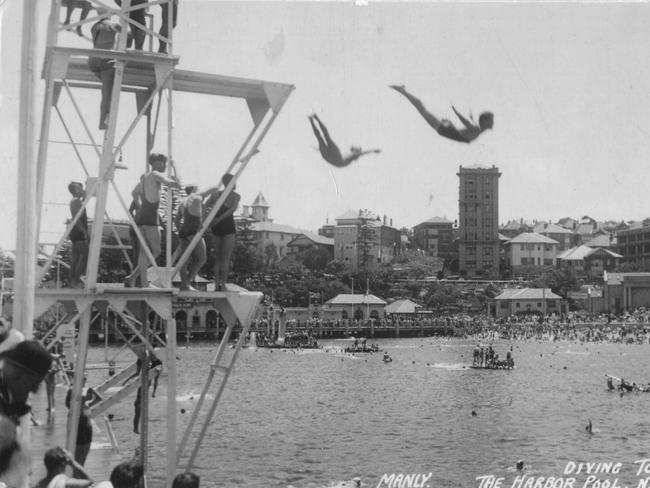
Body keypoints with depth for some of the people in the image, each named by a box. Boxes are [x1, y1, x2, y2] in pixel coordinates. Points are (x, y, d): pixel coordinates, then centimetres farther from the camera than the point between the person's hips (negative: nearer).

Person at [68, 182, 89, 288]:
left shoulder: (75, 201, 16)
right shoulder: (76, 201, -13)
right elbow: (76, 220, -20)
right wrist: (85, 232, -21)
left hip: (76, 232, 10)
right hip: (79, 232, -10)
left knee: (75, 256, 9)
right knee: (85, 255, -11)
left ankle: (73, 280, 10)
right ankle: (75, 280, -13)